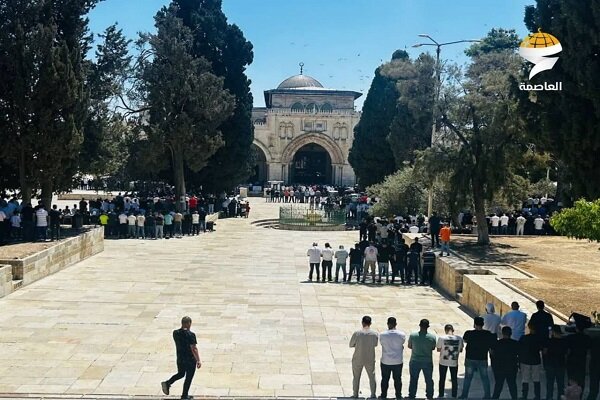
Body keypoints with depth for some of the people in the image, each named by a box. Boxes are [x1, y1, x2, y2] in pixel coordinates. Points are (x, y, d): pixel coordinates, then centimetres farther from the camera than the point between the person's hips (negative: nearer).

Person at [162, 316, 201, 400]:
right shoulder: (190, 335, -22)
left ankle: (167, 383, 7)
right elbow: (194, 349, -22)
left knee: (180, 374, 26)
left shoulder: (175, 333, -5)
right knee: (188, 377, 12)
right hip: (190, 360, -5)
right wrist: (198, 360, -17)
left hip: (180, 358, 5)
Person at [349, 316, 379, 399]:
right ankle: (373, 394, 24)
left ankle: (355, 394, 25)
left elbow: (351, 345, -6)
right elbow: (375, 344, 4)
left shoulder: (357, 334, -19)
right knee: (372, 377, 18)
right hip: (370, 360, 1)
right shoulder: (375, 334, -12)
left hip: (357, 360, -1)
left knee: (356, 377, 16)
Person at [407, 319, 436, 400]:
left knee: (413, 380, 15)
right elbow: (433, 348, -1)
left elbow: (409, 346, -1)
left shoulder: (412, 335, -15)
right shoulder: (432, 337, -15)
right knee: (429, 380, 18)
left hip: (415, 362, 0)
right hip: (428, 362, 0)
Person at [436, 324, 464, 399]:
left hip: (443, 362, -1)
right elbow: (461, 350, 0)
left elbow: (438, 349, -7)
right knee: (454, 380, 16)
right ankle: (454, 396, 24)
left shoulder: (441, 338, -15)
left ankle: (441, 395, 25)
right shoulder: (459, 338, -9)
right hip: (454, 362, 1)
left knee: (442, 379, 15)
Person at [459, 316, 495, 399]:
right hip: (483, 359, 1)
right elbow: (492, 347, -3)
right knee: (485, 378, 14)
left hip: (470, 359, -1)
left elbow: (465, 340, 7)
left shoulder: (469, 333, -13)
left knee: (468, 378, 11)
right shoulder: (488, 334, -8)